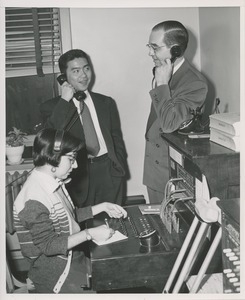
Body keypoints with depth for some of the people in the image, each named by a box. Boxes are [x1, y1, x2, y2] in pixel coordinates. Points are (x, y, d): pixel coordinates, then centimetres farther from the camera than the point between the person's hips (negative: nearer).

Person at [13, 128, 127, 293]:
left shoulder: (55, 182, 2)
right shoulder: (34, 200, -27)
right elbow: (48, 245, -23)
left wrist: (103, 207, 6)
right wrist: (90, 234, -23)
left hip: (72, 254, 9)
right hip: (54, 270, -9)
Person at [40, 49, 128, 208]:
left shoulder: (106, 102, 12)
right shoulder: (52, 106, 2)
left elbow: (117, 138, 14)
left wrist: (120, 169, 3)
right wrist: (65, 100, -14)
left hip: (109, 170, 2)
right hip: (78, 175, -2)